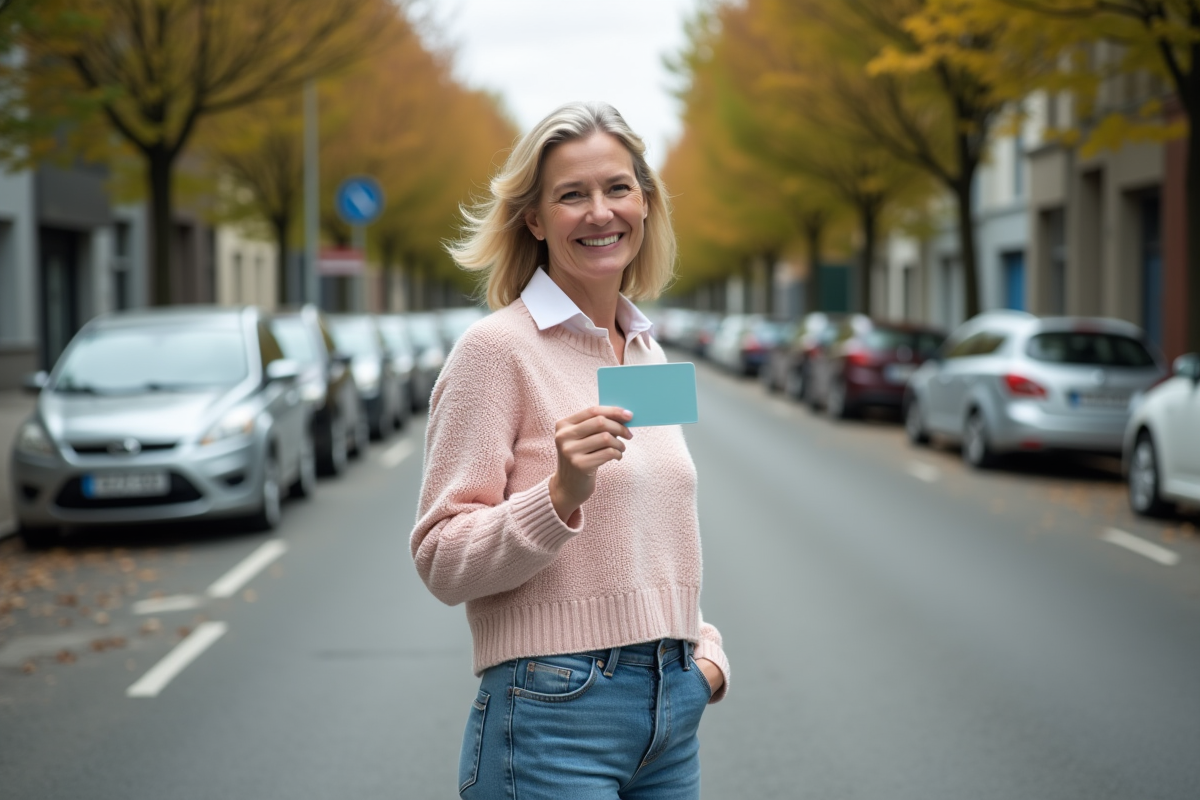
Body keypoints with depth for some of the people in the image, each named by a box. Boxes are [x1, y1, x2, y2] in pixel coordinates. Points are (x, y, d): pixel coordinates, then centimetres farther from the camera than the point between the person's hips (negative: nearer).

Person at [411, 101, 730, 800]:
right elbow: (442, 563, -12)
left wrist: (704, 651, 9)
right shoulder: (498, 348, -8)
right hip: (554, 711, -6)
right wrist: (560, 495, -25)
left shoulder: (649, 354, 12)